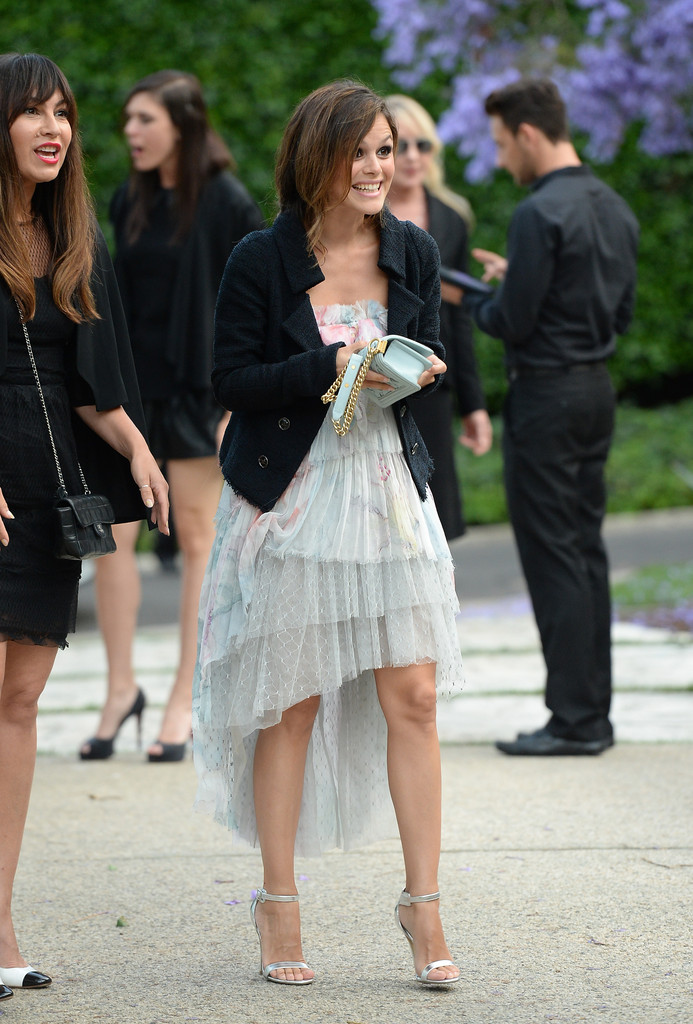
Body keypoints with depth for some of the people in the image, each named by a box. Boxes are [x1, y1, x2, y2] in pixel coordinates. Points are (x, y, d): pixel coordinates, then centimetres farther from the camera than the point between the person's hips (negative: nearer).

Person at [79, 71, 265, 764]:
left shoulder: (225, 202, -8)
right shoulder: (130, 201, 9)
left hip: (196, 388, -5)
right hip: (132, 382, 5)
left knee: (196, 539, 3)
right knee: (109, 534, -2)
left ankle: (184, 701, 9)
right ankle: (121, 688, 10)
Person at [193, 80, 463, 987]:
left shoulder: (413, 252, 4)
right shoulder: (262, 260, -8)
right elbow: (232, 381, -7)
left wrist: (420, 372, -9)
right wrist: (329, 369, -20)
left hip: (389, 489, 3)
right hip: (290, 495, -3)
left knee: (412, 695, -3)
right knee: (291, 703, 4)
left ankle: (422, 903, 7)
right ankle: (278, 904, 17)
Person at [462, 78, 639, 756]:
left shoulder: (540, 213, -17)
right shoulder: (615, 209, 11)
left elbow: (513, 322, -17)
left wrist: (468, 297, 4)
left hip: (546, 395, -9)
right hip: (598, 389, 9)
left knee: (553, 555, -5)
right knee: (587, 550, 12)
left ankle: (573, 719, -5)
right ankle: (594, 713, 14)